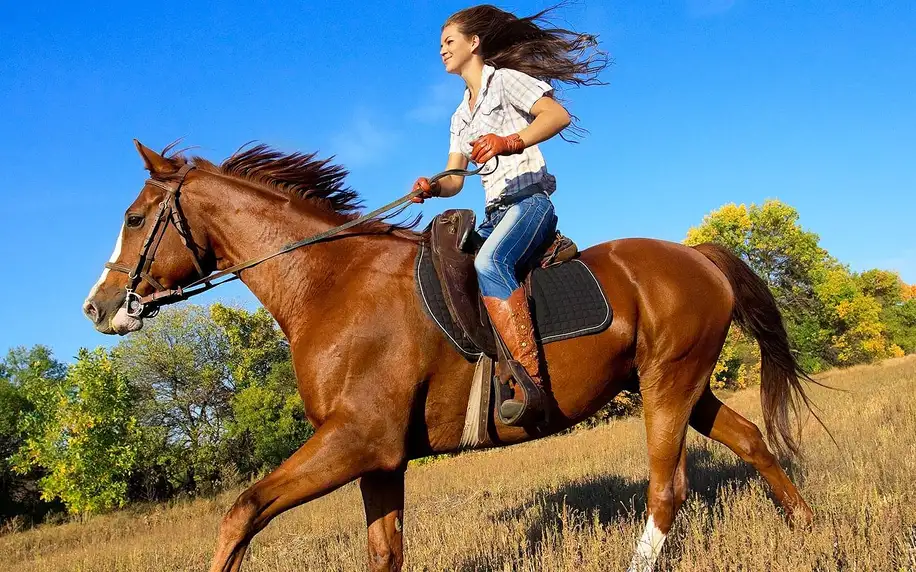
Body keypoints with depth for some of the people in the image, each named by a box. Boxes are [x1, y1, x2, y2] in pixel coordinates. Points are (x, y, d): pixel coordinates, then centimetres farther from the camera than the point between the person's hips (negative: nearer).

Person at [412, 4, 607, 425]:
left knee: (489, 263, -37)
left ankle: (530, 382, -47)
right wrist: (431, 188, -5)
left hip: (529, 198, -9)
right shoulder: (461, 117, 28)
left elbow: (558, 115, -12)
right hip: (496, 213, 9)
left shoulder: (505, 80, 5)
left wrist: (510, 142, -26)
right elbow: (454, 180, 18)